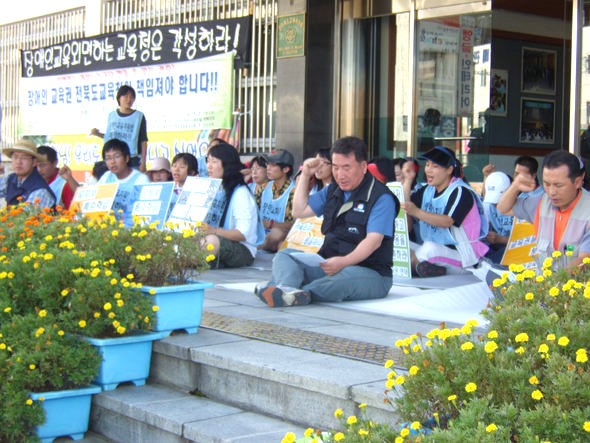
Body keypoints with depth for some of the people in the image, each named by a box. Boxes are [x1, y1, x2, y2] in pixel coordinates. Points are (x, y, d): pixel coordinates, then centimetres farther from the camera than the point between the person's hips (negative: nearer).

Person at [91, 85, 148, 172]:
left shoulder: (139, 116, -1)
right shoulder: (112, 115, 9)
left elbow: (143, 141, -1)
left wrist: (143, 163, -6)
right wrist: (98, 134, 0)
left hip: (133, 162, -3)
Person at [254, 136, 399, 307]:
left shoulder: (381, 198, -8)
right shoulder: (332, 191, 18)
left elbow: (374, 241, -19)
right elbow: (299, 211, 23)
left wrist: (344, 262, -33)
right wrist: (305, 175, 15)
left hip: (370, 273, -6)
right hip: (330, 266, 7)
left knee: (348, 275, -41)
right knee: (284, 255, -13)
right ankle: (288, 288, -47)